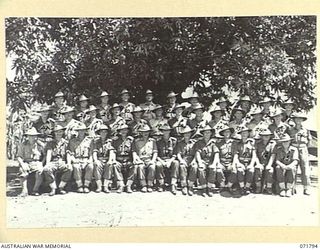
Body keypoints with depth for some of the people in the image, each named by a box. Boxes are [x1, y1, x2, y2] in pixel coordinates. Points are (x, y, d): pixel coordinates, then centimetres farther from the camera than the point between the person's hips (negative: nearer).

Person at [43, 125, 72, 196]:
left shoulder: (66, 143, 16)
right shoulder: (50, 143, 15)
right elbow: (49, 153, 1)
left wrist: (69, 163, -12)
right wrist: (47, 163, -16)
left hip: (62, 163, 0)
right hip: (53, 162, 0)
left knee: (70, 168, -33)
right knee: (46, 169, -33)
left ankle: (60, 187, -21)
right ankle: (53, 188, -23)